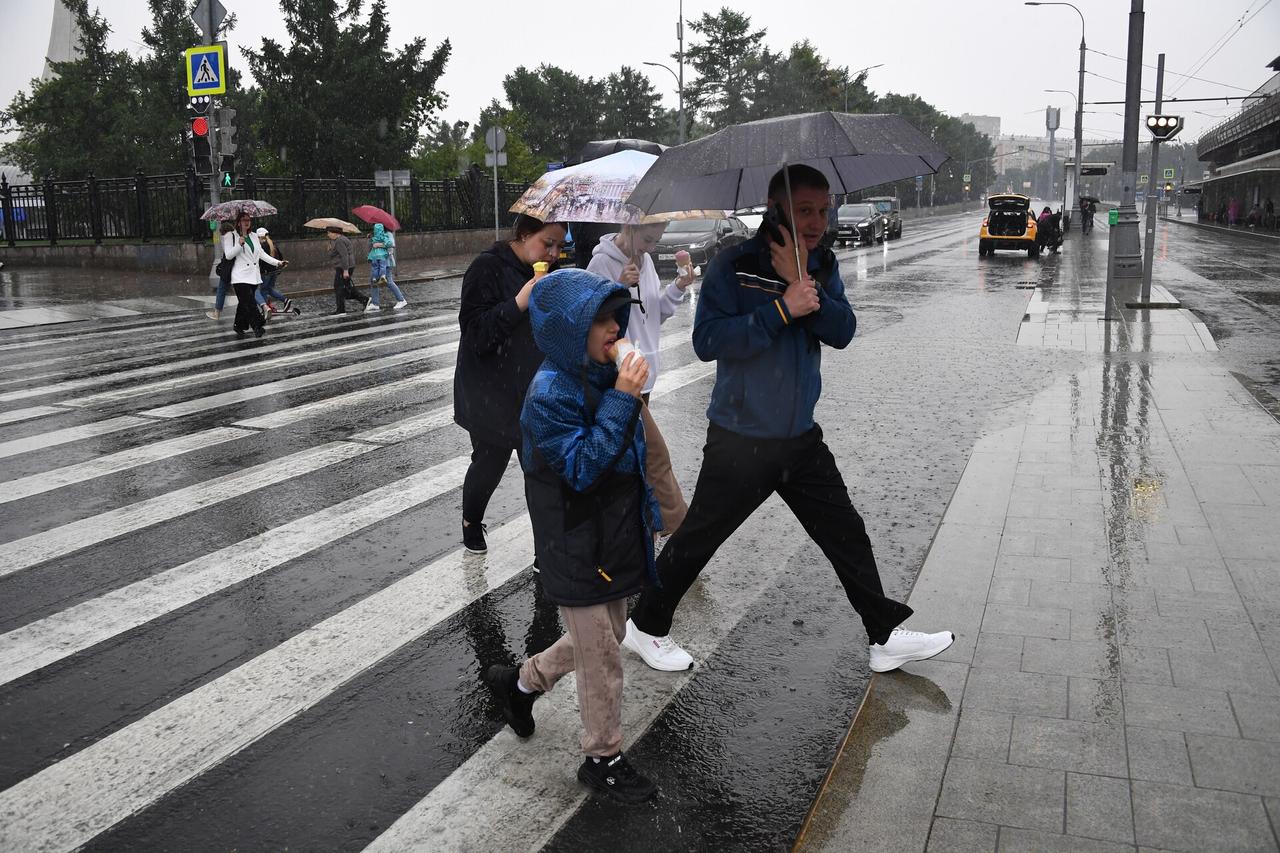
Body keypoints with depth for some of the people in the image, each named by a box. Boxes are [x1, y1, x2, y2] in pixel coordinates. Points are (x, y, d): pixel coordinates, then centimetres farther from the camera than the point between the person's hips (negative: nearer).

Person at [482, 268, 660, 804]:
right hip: (577, 549, -8)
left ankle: (520, 683, 44)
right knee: (601, 657, 5)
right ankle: (603, 759, 26)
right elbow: (581, 467, -29)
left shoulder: (603, 374, 2)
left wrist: (645, 513, 20)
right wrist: (622, 398, -31)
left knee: (603, 637, 23)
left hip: (616, 535, 8)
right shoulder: (551, 392, -22)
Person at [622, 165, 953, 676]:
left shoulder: (822, 265, 5)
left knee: (846, 534, 11)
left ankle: (886, 637, 24)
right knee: (697, 538, 6)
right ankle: (646, 628, 25)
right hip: (741, 437, -6)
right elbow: (707, 341, -23)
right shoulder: (734, 267, -13)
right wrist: (781, 309, -27)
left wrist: (802, 284, -20)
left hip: (801, 437, 6)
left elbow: (842, 332, -5)